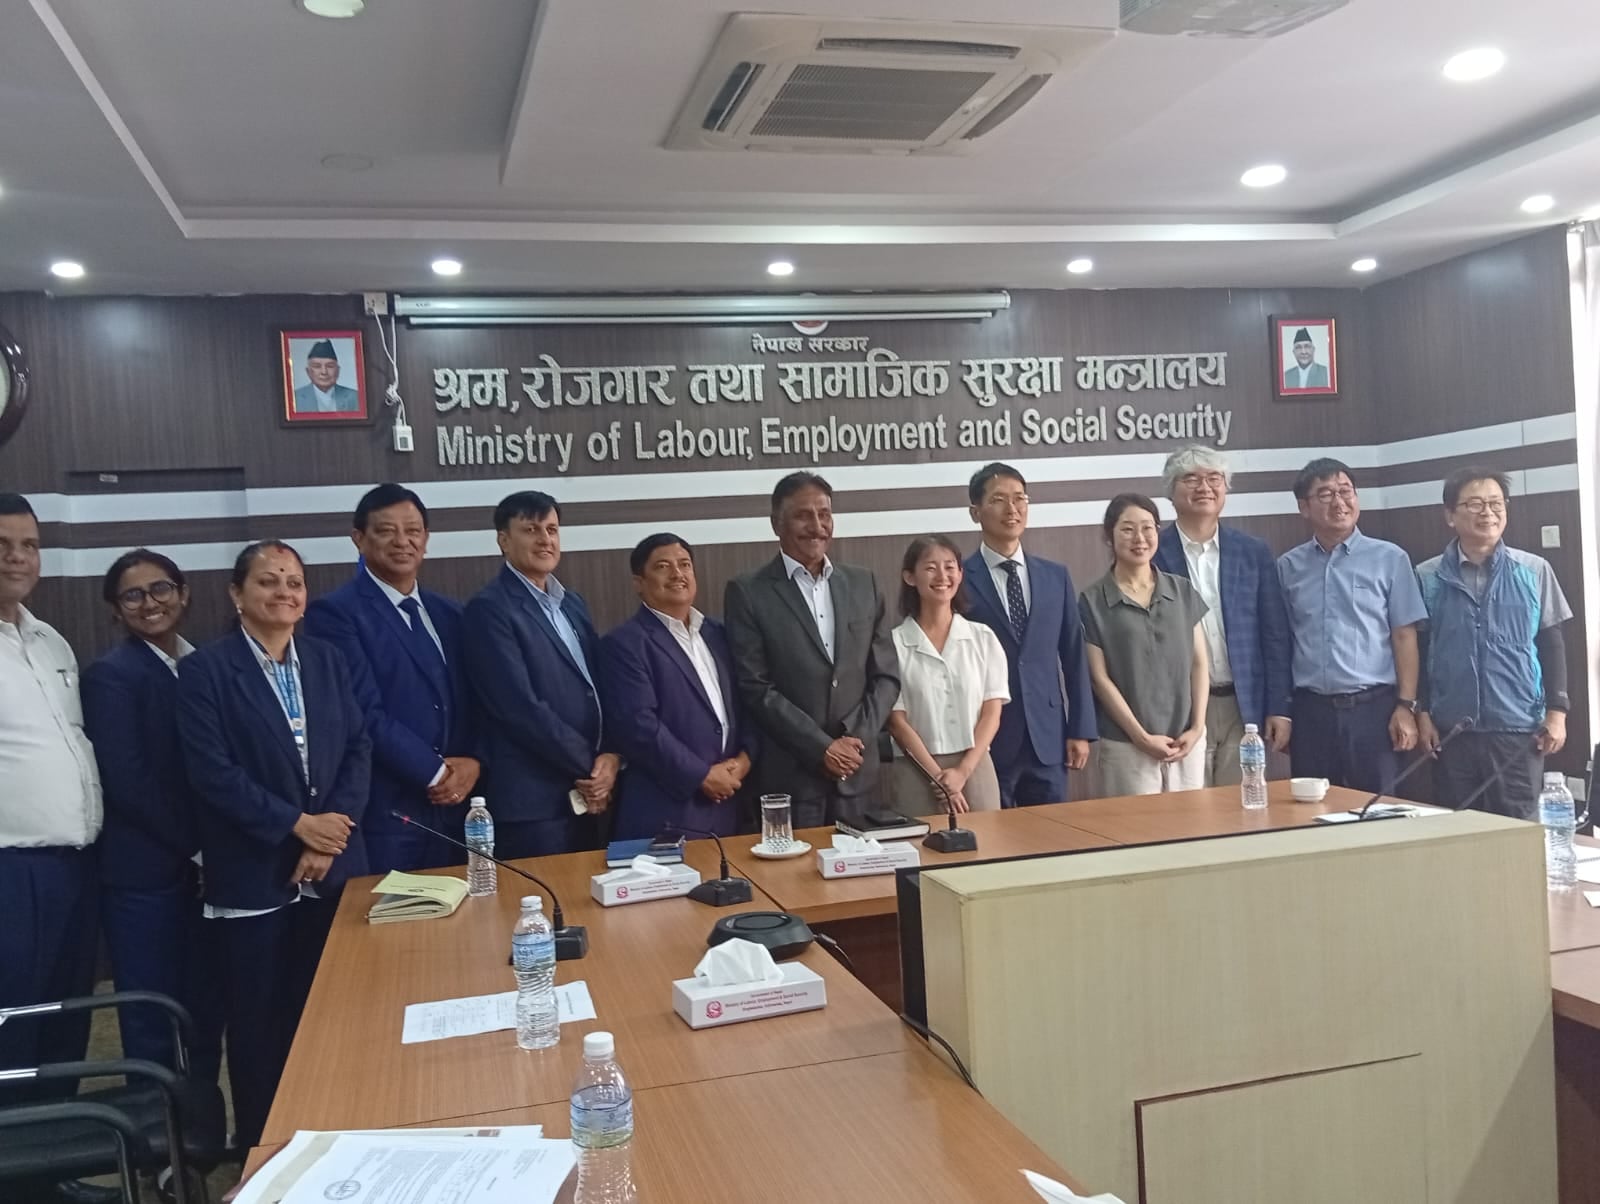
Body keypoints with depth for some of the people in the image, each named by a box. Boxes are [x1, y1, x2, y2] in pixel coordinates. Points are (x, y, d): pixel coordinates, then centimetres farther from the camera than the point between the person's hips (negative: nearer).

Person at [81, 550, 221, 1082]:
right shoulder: (110, 674, -8)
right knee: (152, 1022, 4)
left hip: (204, 867, 5)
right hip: (145, 872, -5)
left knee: (206, 1012, 13)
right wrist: (196, 848, -11)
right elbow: (126, 782, -15)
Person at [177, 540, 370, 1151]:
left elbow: (359, 749, 5)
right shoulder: (204, 669, -5)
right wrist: (297, 824, -14)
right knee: (260, 1027, 7)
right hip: (252, 876, -3)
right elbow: (211, 770, -12)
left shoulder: (327, 660, 9)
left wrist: (334, 825, -9)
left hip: (333, 867, 4)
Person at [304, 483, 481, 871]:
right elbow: (365, 714, -15)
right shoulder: (335, 613, -8)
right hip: (385, 815, -6)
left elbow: (472, 701, 12)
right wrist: (436, 773, -13)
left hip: (453, 808, 6)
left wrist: (472, 761, -6)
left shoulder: (448, 613, 13)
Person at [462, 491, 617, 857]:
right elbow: (521, 707, -18)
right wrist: (589, 766, -11)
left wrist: (612, 755, -4)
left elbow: (599, 685, 13)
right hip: (534, 800, -7)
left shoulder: (572, 602, 15)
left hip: (591, 791, 7)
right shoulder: (489, 609, -10)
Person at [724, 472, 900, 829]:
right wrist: (821, 748, -12)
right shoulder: (747, 593, -3)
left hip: (858, 774, 4)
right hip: (788, 777, -3)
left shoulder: (863, 584, 9)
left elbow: (886, 675, 8)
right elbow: (755, 688, -9)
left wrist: (855, 739, -5)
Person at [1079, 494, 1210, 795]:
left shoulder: (1183, 592, 8)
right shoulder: (1093, 602, -4)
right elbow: (1100, 678, -6)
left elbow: (1199, 663, 8)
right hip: (1126, 745, -3)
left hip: (1187, 740, 3)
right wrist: (1141, 737, -9)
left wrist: (1197, 727, -2)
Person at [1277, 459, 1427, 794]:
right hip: (1310, 710, 2)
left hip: (1374, 707, -2)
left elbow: (1404, 636, -1)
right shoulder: (1288, 567, 6)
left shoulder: (1389, 559, 1)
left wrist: (1406, 705, -6)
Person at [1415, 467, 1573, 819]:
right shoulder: (1427, 577, 1)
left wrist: (1557, 711, 0)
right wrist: (1422, 713, 2)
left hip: (1519, 727, 0)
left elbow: (1552, 645, 5)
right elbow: (1418, 651, 5)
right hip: (1451, 729, 0)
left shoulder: (1534, 571, 2)